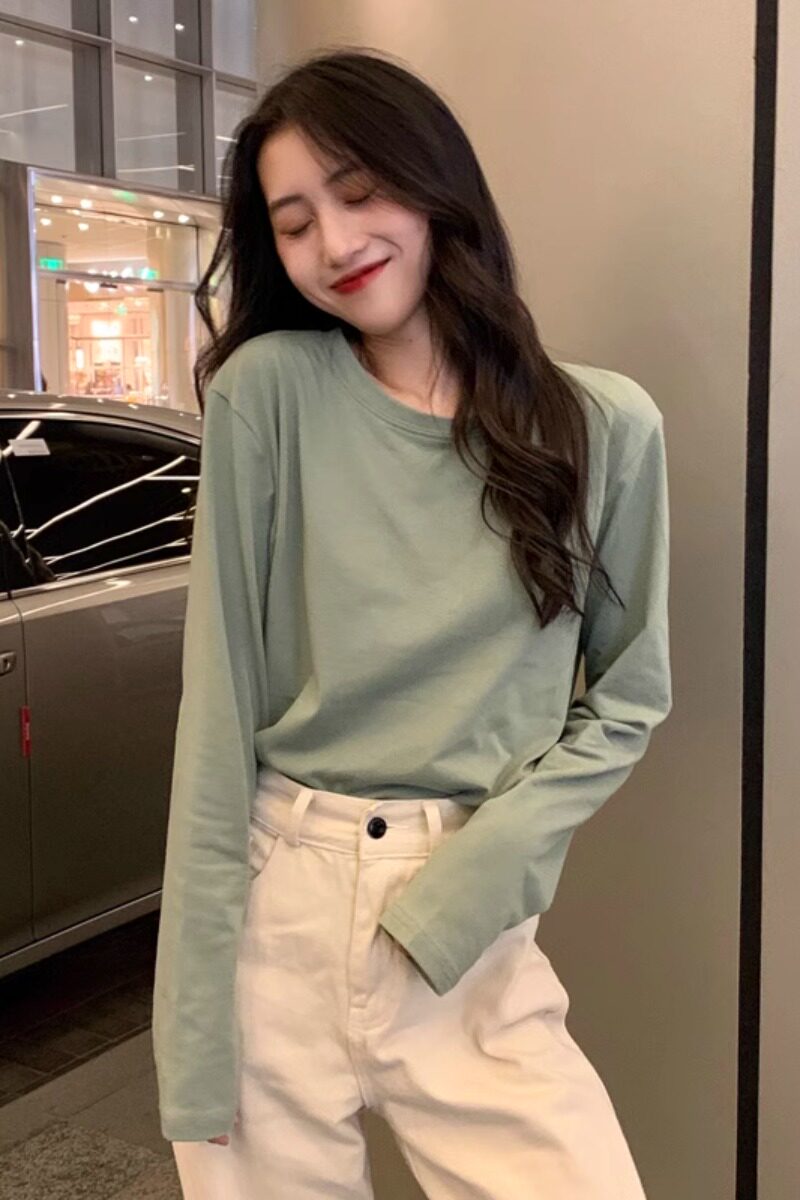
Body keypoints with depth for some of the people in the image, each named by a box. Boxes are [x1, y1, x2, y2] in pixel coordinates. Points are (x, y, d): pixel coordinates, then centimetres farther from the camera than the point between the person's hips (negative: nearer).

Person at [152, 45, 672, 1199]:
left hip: (475, 932, 1)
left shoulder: (606, 425, -2)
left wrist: (460, 886, -10)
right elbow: (219, 702, -7)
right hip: (272, 909, 0)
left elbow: (627, 702, 4)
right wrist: (195, 1022, -8)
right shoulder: (268, 393, -6)